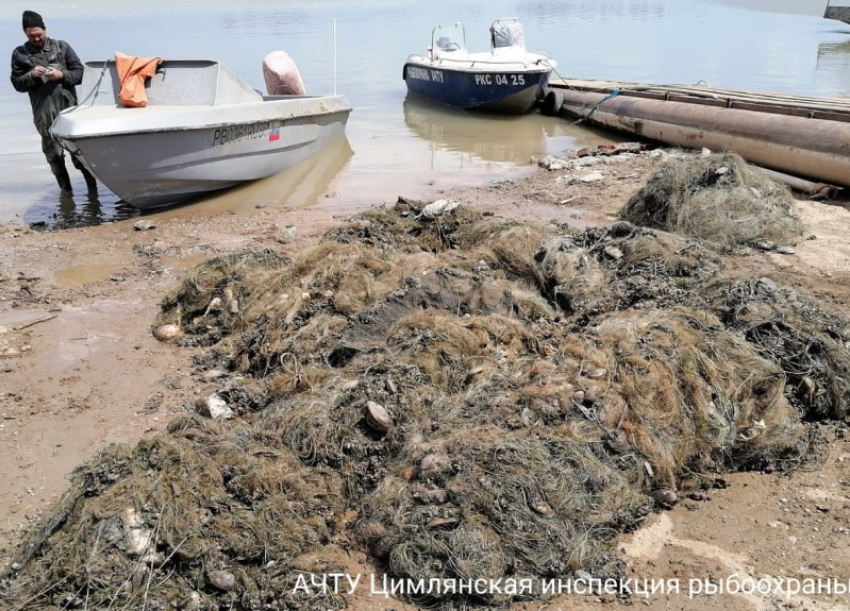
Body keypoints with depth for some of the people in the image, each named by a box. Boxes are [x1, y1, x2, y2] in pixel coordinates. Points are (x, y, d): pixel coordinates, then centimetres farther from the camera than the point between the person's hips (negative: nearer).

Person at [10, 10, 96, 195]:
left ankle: (92, 185, 7)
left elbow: (80, 72, 6)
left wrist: (62, 75, -11)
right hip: (43, 113, 1)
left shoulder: (62, 46, 8)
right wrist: (31, 75, -11)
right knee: (53, 153, 4)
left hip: (69, 107, -1)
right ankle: (65, 187, 13)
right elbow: (17, 83, 8)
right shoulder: (19, 54, 9)